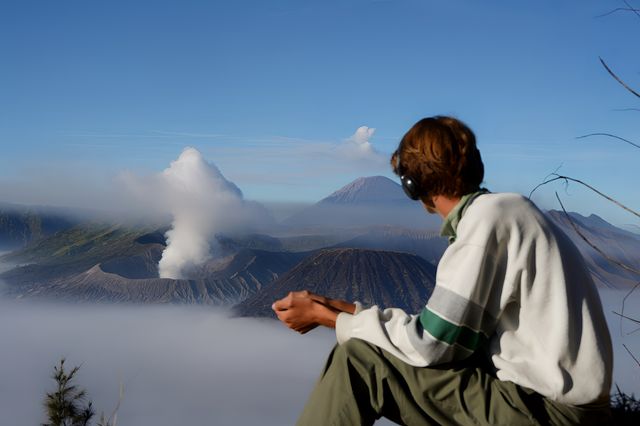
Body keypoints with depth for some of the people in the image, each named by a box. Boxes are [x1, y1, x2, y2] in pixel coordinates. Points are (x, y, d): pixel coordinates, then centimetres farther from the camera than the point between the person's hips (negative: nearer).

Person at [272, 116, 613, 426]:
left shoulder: (490, 214, -14)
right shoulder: (501, 211, 14)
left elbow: (430, 343, -17)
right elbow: (445, 325, 12)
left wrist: (326, 316, -5)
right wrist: (342, 310, 12)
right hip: (543, 394, 9)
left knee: (358, 358, -11)